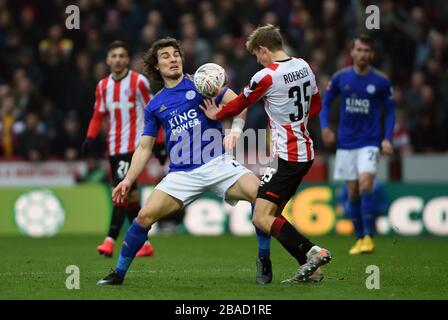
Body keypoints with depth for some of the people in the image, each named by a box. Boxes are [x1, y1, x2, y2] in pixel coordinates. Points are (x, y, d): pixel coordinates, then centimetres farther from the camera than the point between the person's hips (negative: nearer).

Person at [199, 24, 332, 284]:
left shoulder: (266, 76, -15)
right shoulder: (304, 66, 8)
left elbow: (240, 105, 1)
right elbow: (316, 105, 21)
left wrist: (216, 114, 18)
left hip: (287, 156, -9)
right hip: (306, 151, 9)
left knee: (262, 218, -11)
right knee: (273, 214, 13)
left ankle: (312, 252, -22)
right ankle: (311, 269, 7)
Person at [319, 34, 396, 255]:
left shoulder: (381, 81, -3)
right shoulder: (340, 78, 0)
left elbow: (390, 110, 5)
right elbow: (326, 102, 12)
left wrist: (387, 139, -6)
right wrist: (325, 127, -3)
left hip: (369, 141, -2)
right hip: (346, 143, 2)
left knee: (365, 184, -19)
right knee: (353, 192, 5)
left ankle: (368, 236, -11)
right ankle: (359, 238, 17)